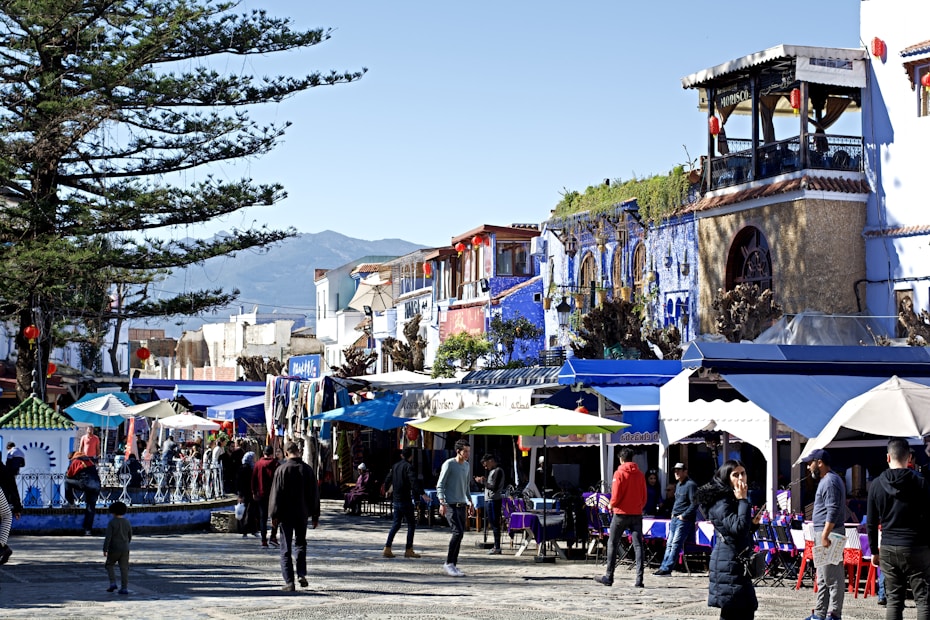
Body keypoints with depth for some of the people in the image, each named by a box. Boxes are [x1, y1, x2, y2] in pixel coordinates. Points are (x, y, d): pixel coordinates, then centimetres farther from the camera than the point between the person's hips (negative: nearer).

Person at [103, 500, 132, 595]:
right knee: (124, 569, 6)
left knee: (109, 566, 17)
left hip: (114, 549, -3)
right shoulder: (127, 522, 2)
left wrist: (105, 550, -13)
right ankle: (124, 588, 0)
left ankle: (113, 583, 2)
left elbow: (108, 537, -16)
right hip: (125, 549, 3)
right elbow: (130, 537, 11)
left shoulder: (111, 522, -12)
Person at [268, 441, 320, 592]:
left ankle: (289, 582, -2)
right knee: (300, 543, 19)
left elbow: (276, 494, -8)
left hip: (286, 514, -3)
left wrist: (274, 515, -1)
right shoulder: (307, 470, 0)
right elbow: (314, 494, 5)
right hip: (302, 514, 3)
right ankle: (301, 574, 4)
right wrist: (315, 516, 12)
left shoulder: (282, 470, -9)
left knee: (286, 548, 2)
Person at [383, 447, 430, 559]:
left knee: (396, 524, 13)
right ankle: (408, 550, 0)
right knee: (411, 524, 1)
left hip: (396, 500, 8)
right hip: (405, 499, -8)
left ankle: (387, 548, 8)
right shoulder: (408, 467, -12)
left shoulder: (395, 466, 12)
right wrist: (422, 494, -37)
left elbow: (389, 479, 27)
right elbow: (414, 481, -28)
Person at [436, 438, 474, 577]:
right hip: (450, 504, -8)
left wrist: (469, 501, 21)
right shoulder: (449, 464, -8)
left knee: (460, 534, 5)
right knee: (458, 532, -17)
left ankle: (453, 565, 11)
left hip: (462, 504, 8)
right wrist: (442, 502, -20)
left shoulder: (466, 465, 15)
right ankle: (448, 563, -9)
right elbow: (440, 485, -10)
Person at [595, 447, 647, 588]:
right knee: (638, 545, 3)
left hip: (621, 513, -4)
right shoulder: (640, 474, 4)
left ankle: (609, 577, 8)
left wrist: (612, 505, 6)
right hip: (637, 513, 4)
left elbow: (616, 495, -13)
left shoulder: (619, 473, -9)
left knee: (612, 544, 7)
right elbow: (644, 496, 7)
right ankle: (639, 579, -4)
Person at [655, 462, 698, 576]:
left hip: (684, 520, -9)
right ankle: (664, 567, 9)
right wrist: (673, 513, 14)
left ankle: (666, 569, -13)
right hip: (675, 518, 9)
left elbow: (694, 504, -16)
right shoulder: (678, 485, 18)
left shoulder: (690, 485, -11)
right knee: (669, 544, 8)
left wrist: (683, 516, -16)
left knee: (676, 544, -11)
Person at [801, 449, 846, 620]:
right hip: (823, 534, 11)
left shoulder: (830, 481, -14)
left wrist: (825, 535, -26)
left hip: (829, 534, -11)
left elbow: (833, 511, -22)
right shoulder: (825, 480, 19)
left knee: (832, 577, -7)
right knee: (823, 577, 14)